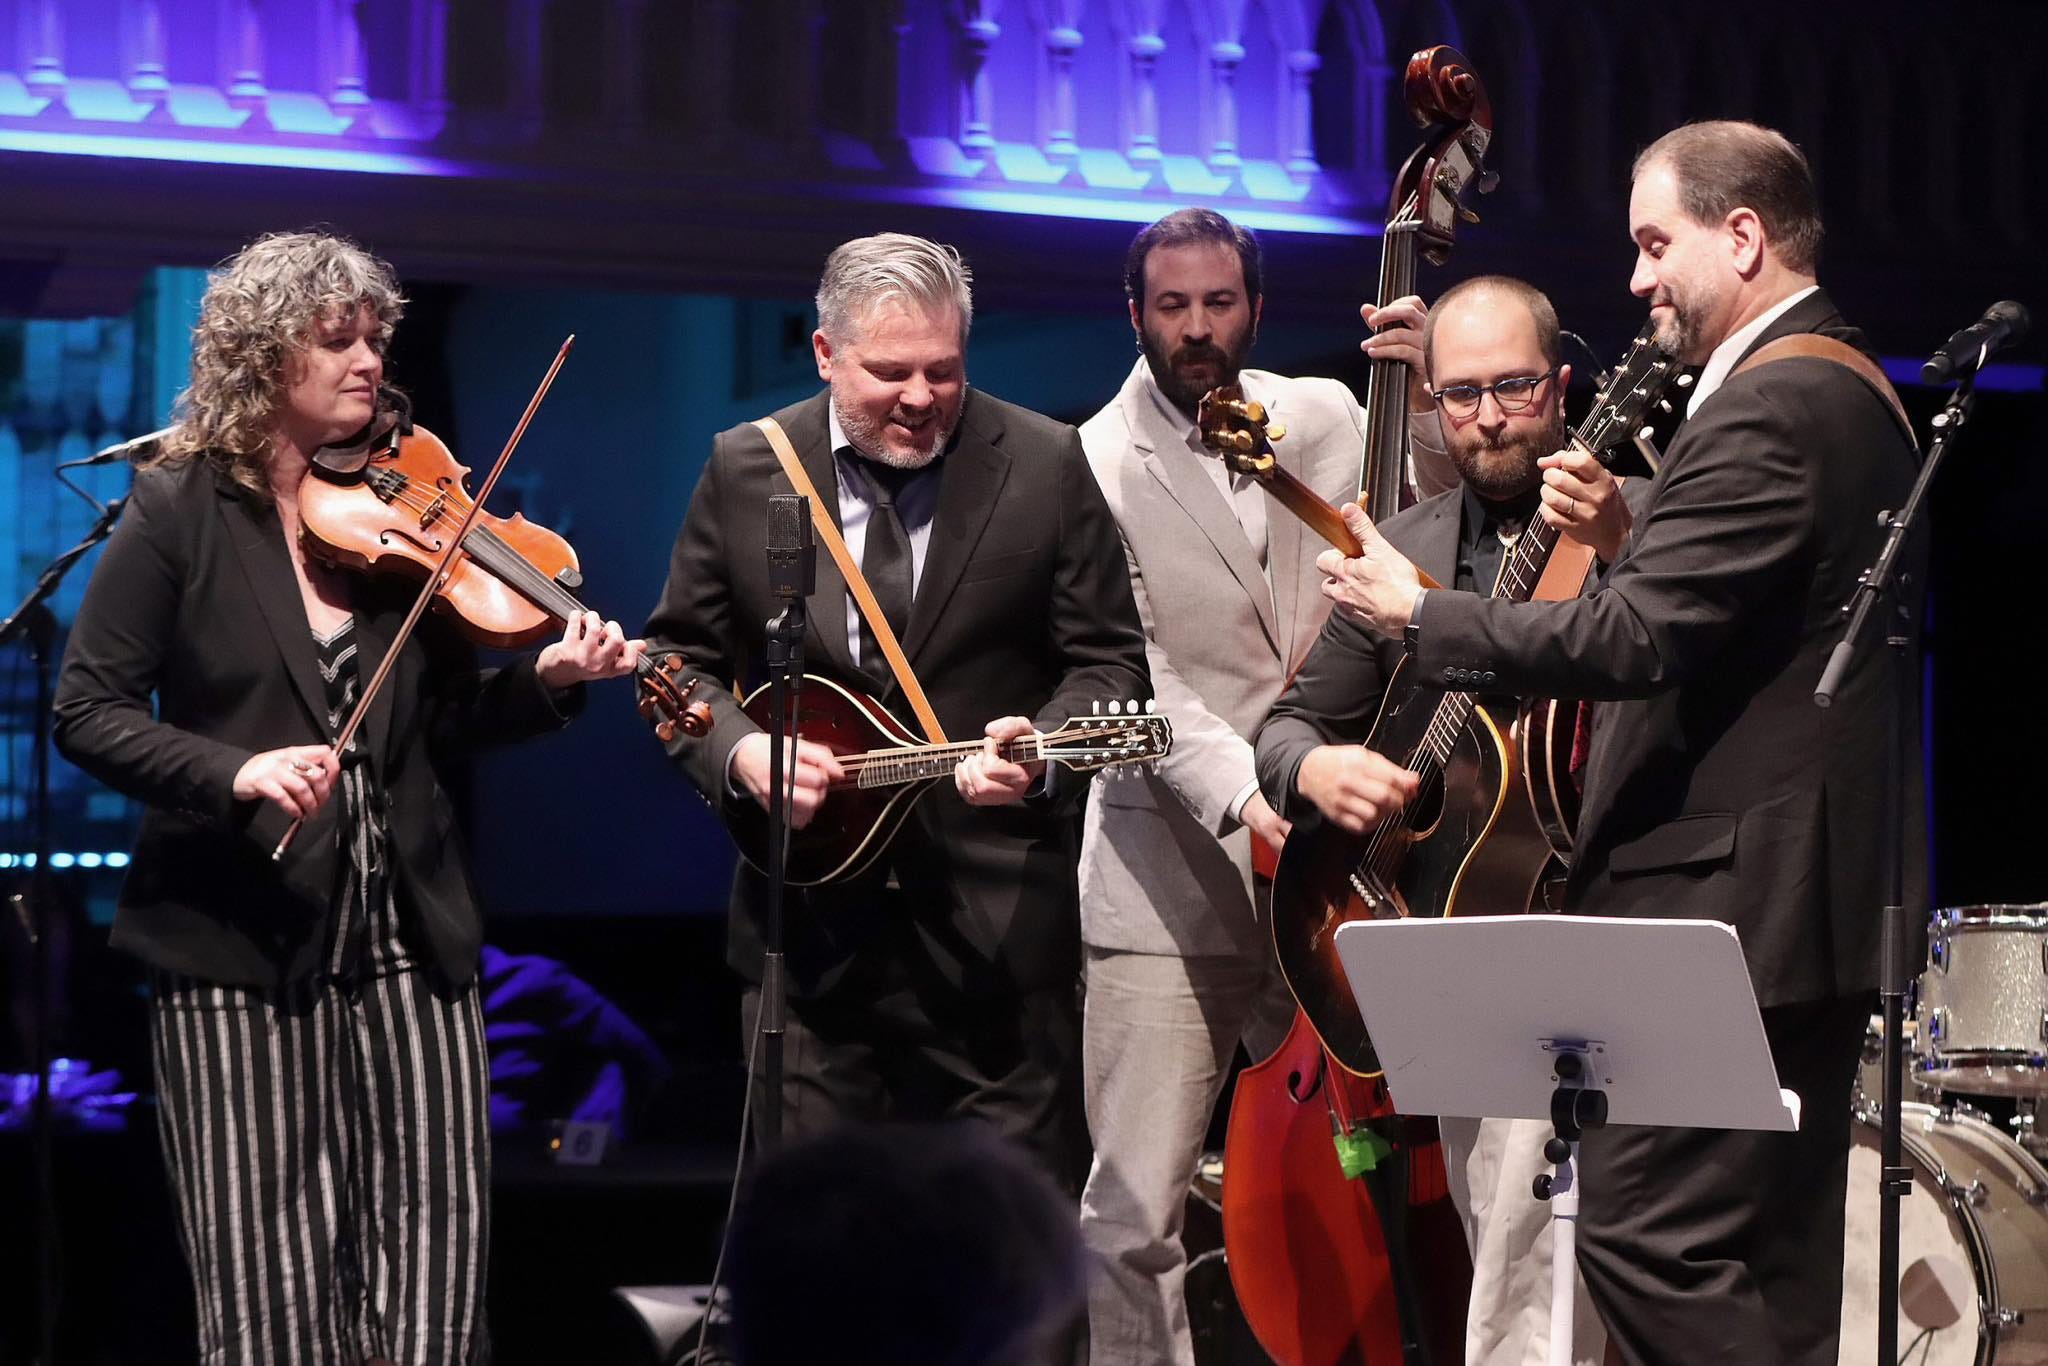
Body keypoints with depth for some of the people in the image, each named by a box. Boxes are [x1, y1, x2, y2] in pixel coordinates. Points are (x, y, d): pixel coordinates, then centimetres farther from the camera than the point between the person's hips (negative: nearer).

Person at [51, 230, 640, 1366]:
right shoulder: (179, 512, -3)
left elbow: (442, 719, 11)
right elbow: (90, 712, -7)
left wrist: (548, 680, -7)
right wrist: (236, 771, -22)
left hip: (408, 933, 3)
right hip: (237, 939, -3)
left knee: (431, 1263, 0)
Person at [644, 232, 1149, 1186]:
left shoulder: (1045, 465, 0)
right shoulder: (745, 469, 5)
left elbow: (1109, 659, 2)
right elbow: (680, 656, 11)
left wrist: (1040, 753, -18)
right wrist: (743, 752, -9)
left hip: (997, 923, -1)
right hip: (807, 923, 2)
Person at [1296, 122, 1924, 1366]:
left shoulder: (1767, 410, -16)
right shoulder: (1847, 394, 17)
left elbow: (1637, 637, -23)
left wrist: (1418, 612, -13)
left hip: (1728, 901, -11)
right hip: (1815, 902, 11)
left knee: (1648, 1235, -11)